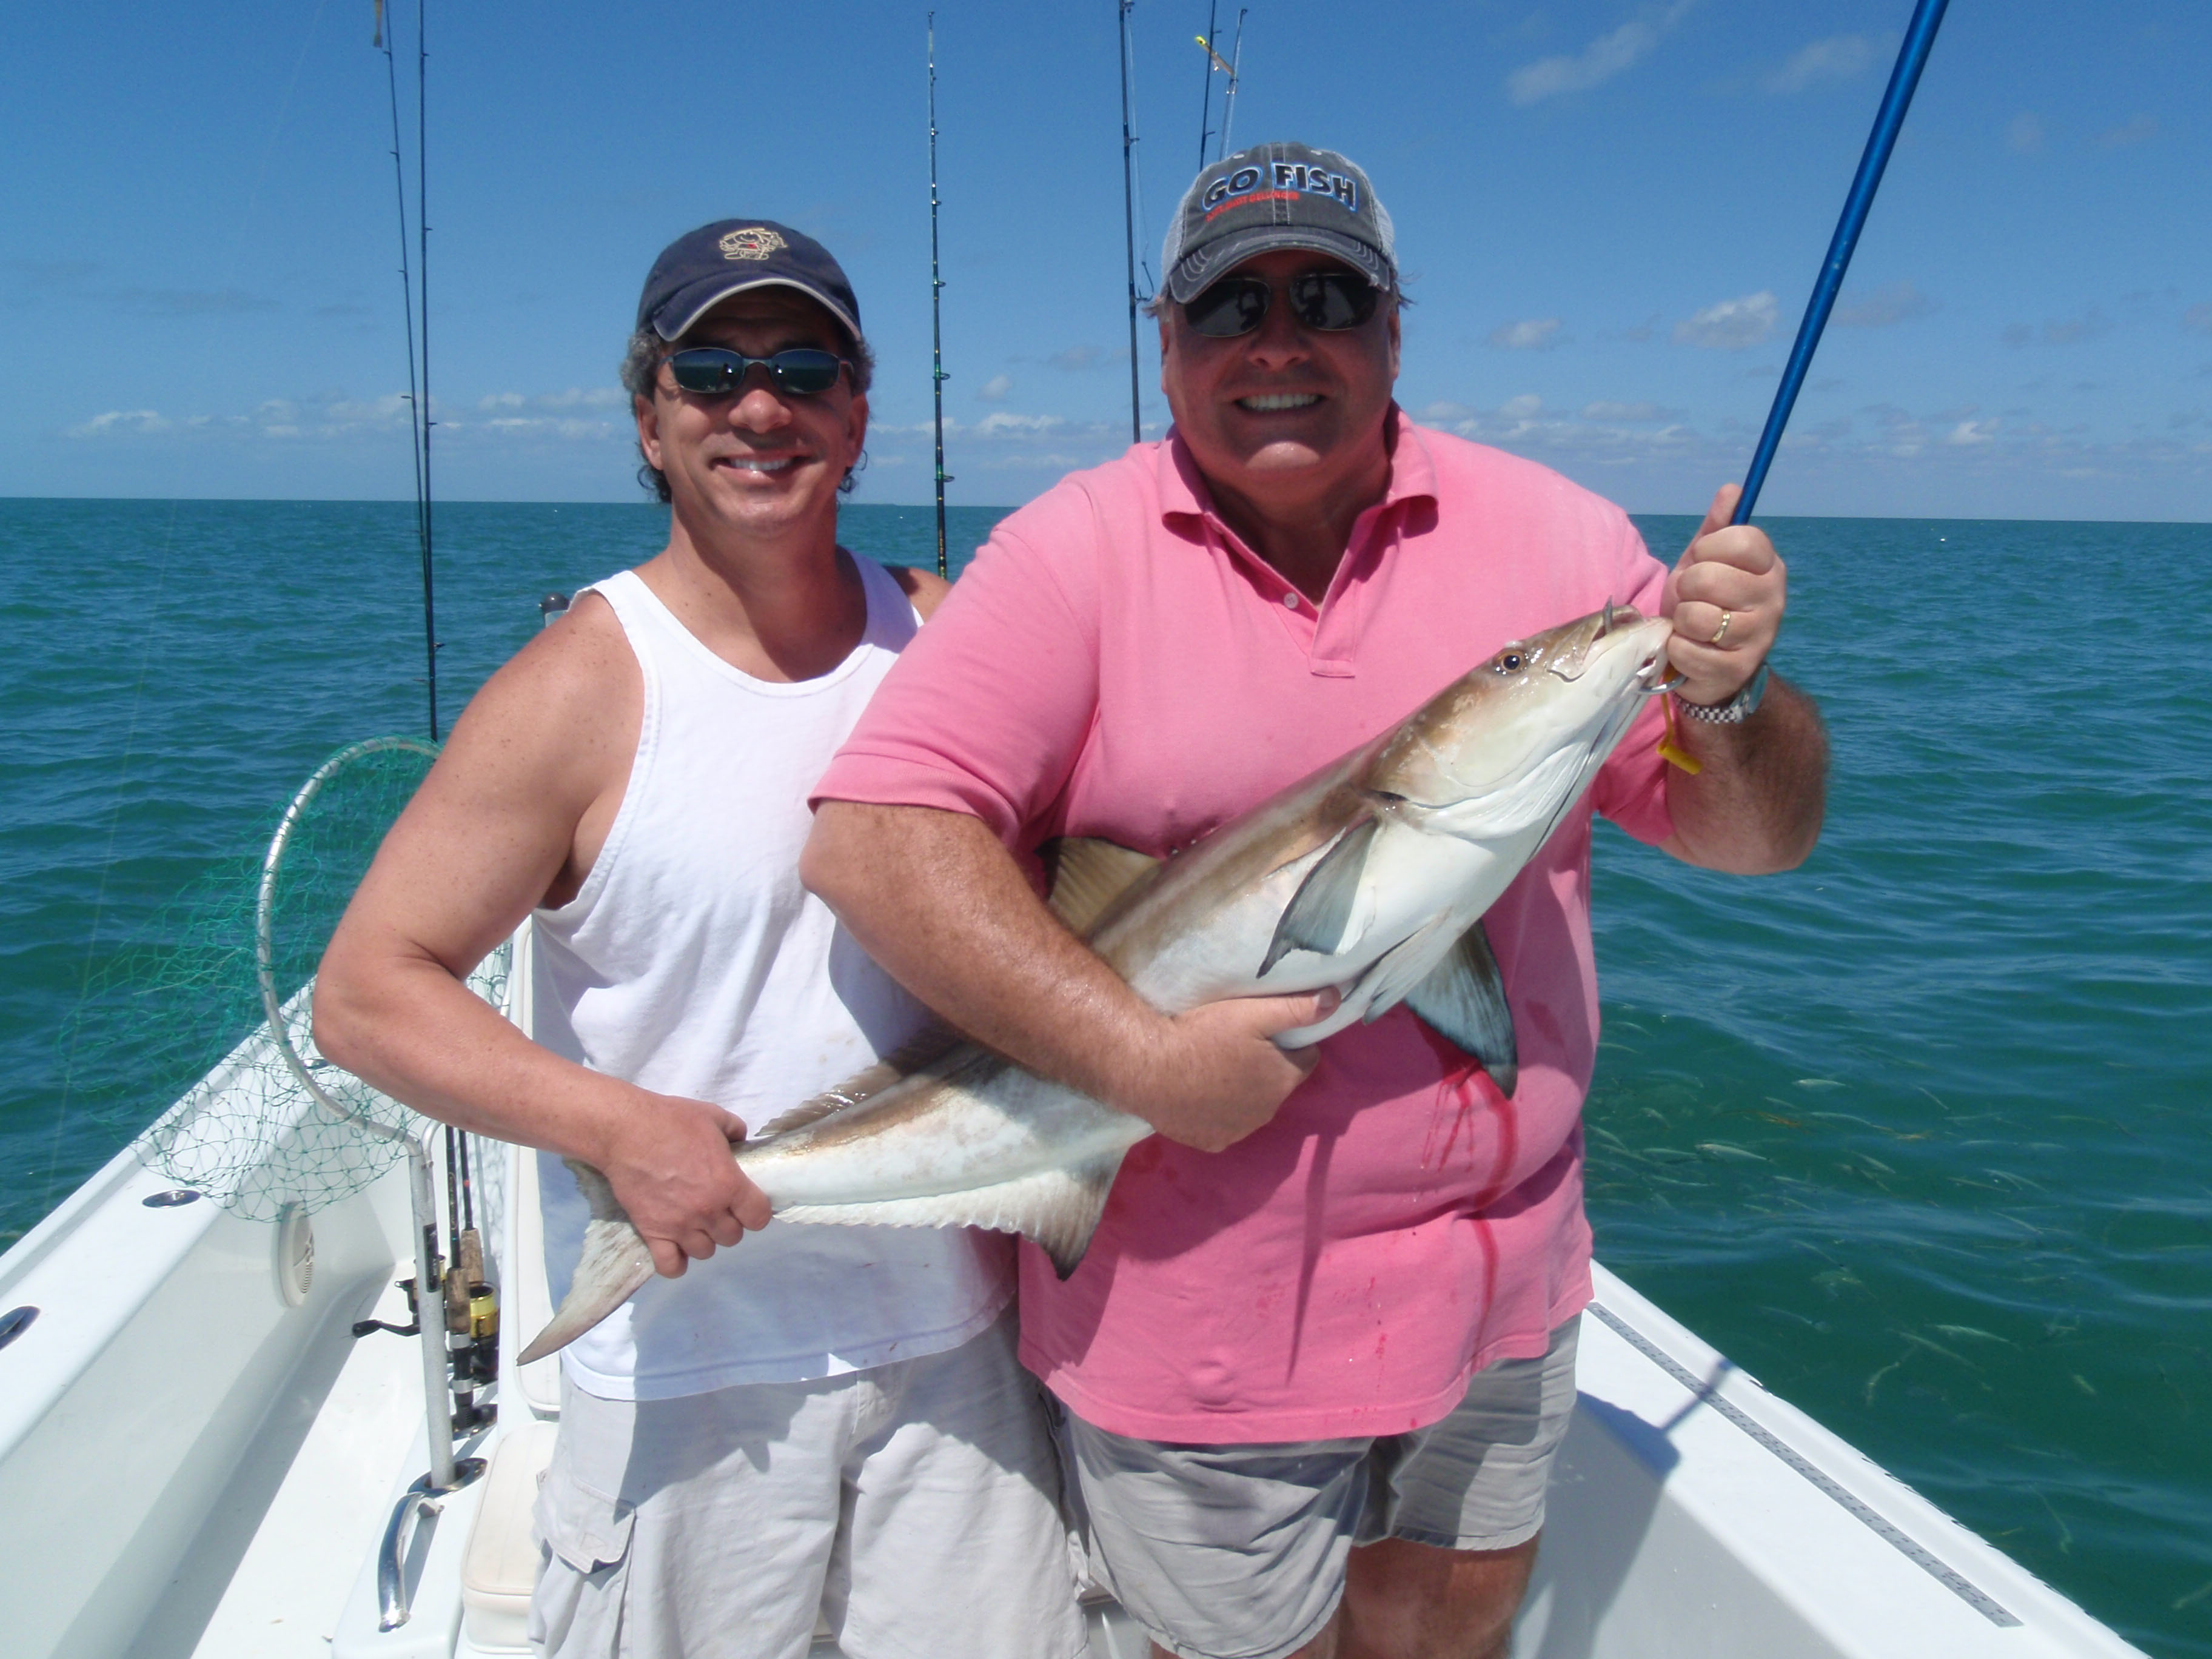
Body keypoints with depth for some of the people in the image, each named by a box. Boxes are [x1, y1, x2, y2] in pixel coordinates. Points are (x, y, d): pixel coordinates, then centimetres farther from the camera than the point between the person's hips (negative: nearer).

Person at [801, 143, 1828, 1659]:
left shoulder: (1549, 536, -2)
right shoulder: (1077, 553, -10)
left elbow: (1761, 835, 0)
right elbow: (870, 839, -20)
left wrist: (1727, 698, -22)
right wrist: (1137, 1051, -26)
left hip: (1495, 1279, 4)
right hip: (1195, 1298, -3)